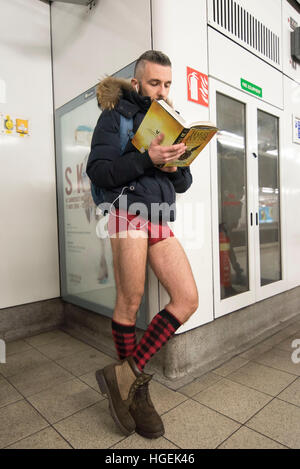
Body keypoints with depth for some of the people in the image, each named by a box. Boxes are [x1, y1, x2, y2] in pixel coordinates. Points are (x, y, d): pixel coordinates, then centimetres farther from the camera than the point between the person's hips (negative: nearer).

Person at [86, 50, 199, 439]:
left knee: (188, 299, -4)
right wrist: (147, 158, -17)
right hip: (129, 213, -6)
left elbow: (184, 184, 19)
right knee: (130, 301, -5)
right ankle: (136, 388, 16)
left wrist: (175, 165, -4)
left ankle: (126, 374, 4)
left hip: (161, 223, 6)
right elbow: (98, 171, -6)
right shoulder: (116, 115, 7)